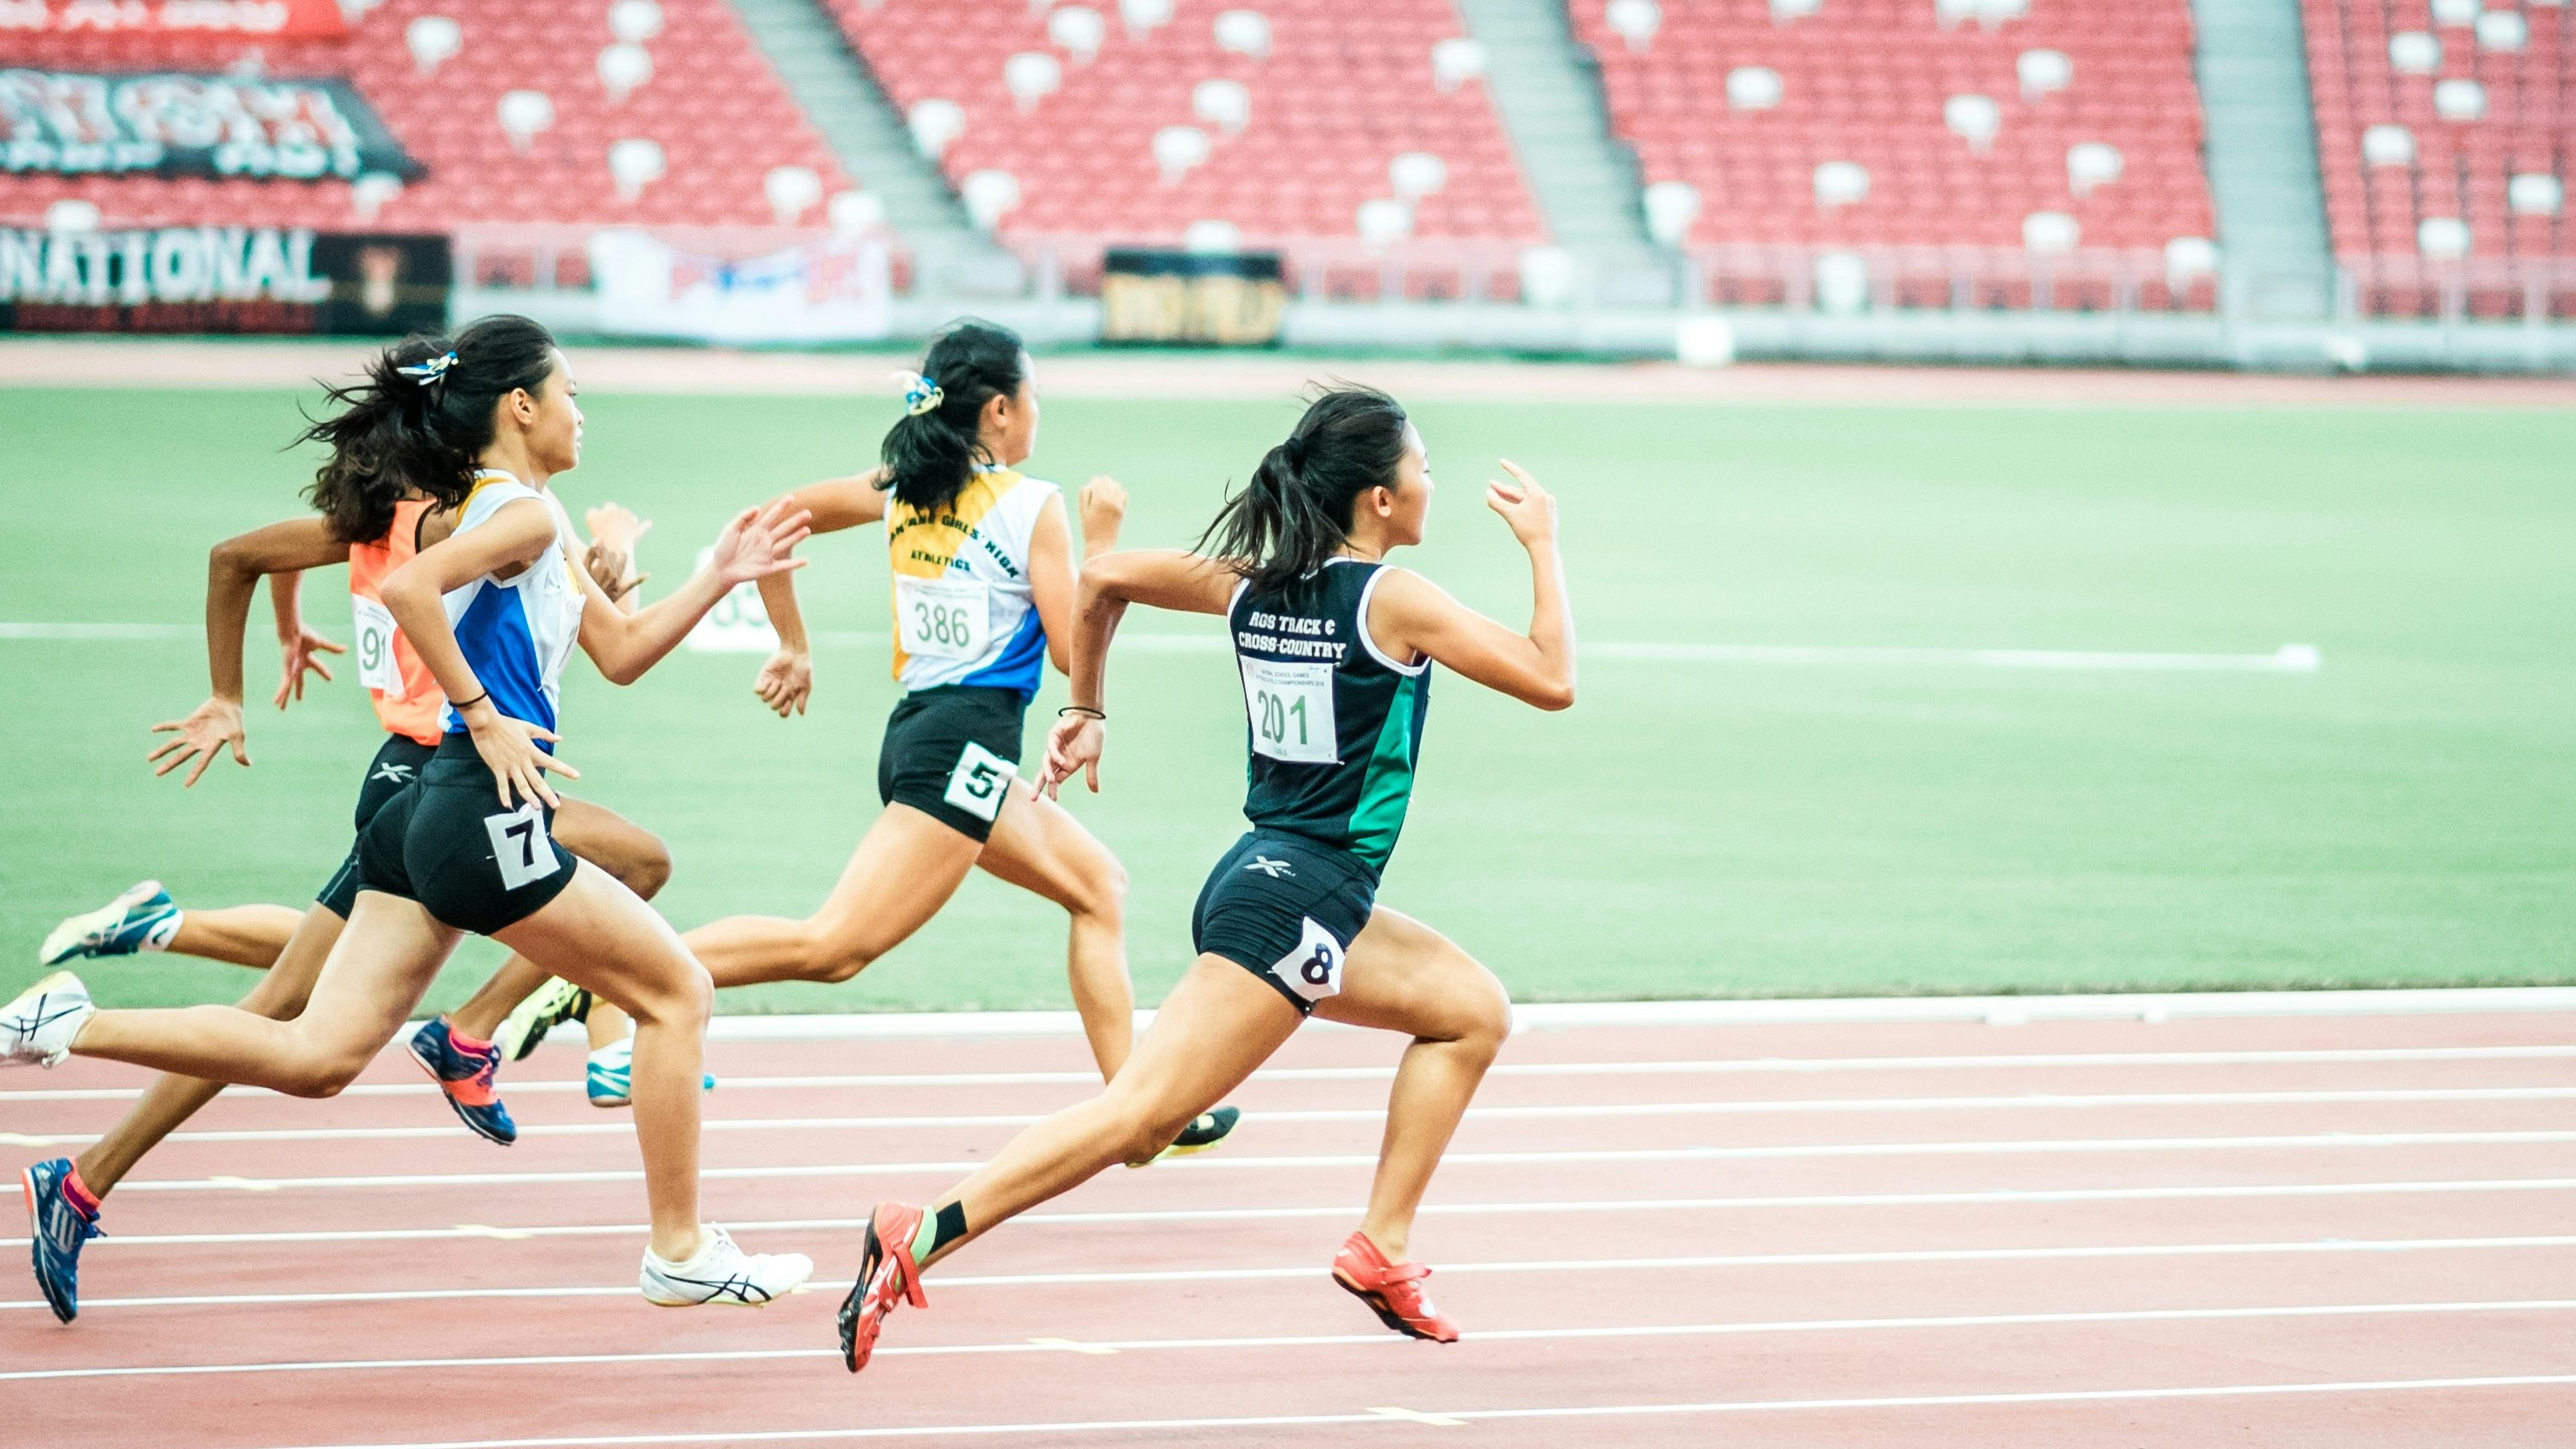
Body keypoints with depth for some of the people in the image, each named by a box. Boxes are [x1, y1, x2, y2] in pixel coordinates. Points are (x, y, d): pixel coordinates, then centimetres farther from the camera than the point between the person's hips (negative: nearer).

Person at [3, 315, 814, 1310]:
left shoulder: (518, 517, 22)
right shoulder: (525, 512, -9)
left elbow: (620, 651, 27)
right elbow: (407, 587, -26)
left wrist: (719, 578, 18)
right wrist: (486, 718, -21)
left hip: (427, 817, 9)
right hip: (487, 817, -9)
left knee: (317, 1057, 2)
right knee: (676, 991, 5)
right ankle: (680, 1253, 10)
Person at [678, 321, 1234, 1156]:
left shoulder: (904, 489, 12)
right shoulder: (1032, 506, -6)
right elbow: (1075, 651, -6)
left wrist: (793, 648, 23)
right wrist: (1100, 542, 6)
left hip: (917, 731, 9)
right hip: (967, 741, -9)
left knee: (1098, 883, 20)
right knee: (833, 946, -17)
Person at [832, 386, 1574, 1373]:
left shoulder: (1254, 584, 9)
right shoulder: (1391, 600, -12)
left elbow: (1104, 578, 18)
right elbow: (1551, 679, -10)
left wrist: (1085, 708, 28)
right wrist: (1541, 544, 0)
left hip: (1265, 877, 9)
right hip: (1295, 899, -9)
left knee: (1474, 1009, 21)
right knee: (1140, 1115, -16)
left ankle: (1382, 1250, 17)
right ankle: (920, 1241, -26)